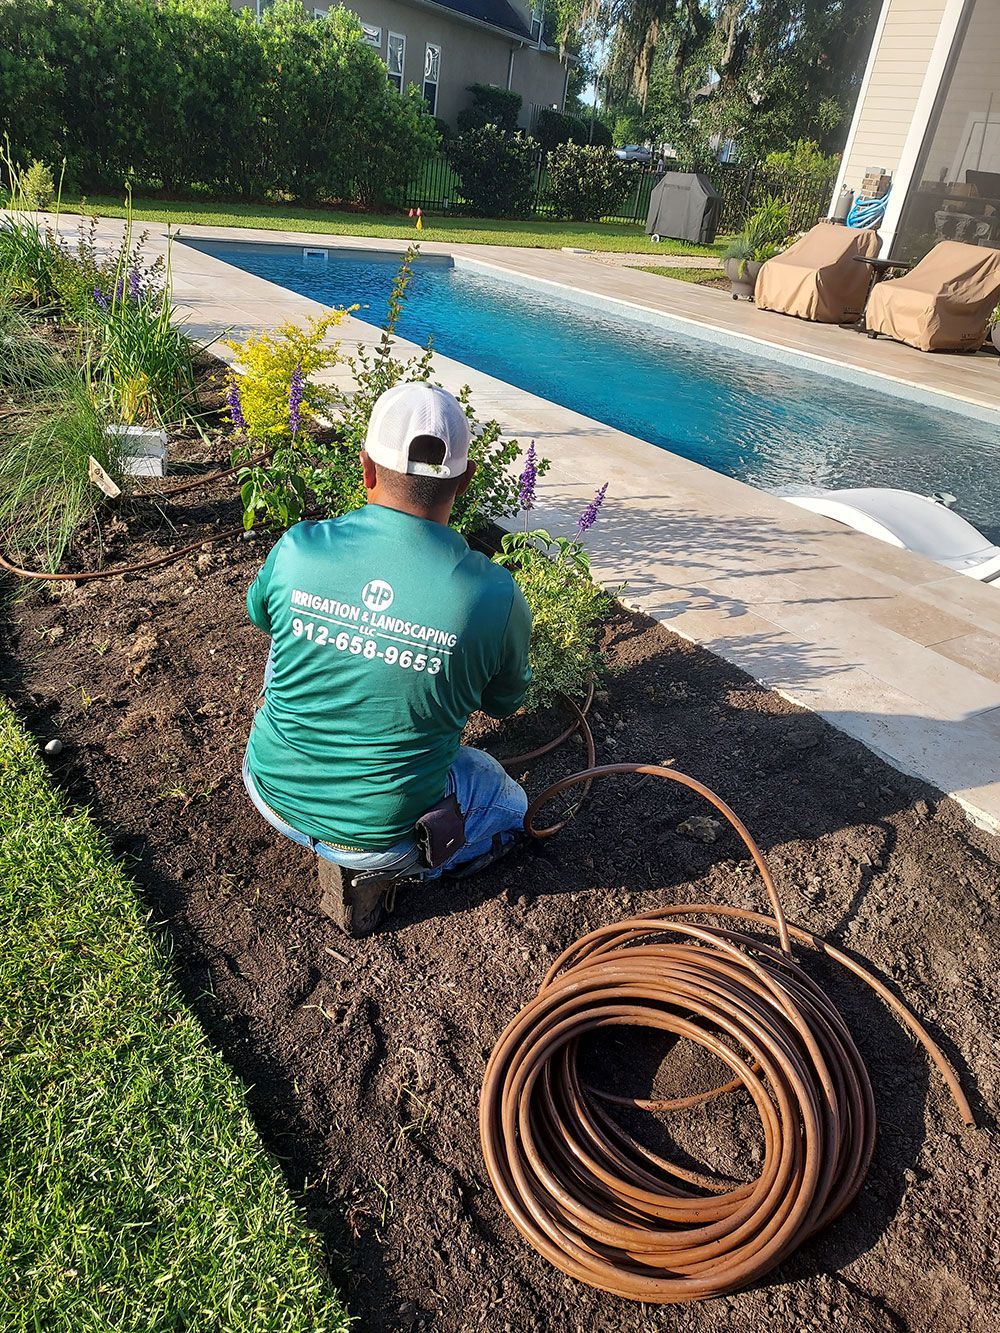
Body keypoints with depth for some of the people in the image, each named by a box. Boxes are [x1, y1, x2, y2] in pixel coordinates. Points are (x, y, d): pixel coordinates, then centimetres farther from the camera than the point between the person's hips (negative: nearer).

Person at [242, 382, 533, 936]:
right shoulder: (494, 595, -22)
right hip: (382, 829, -2)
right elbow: (505, 703, -1)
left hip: (273, 796, 3)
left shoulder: (298, 548, -17)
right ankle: (368, 869, 5)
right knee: (508, 806, 27)